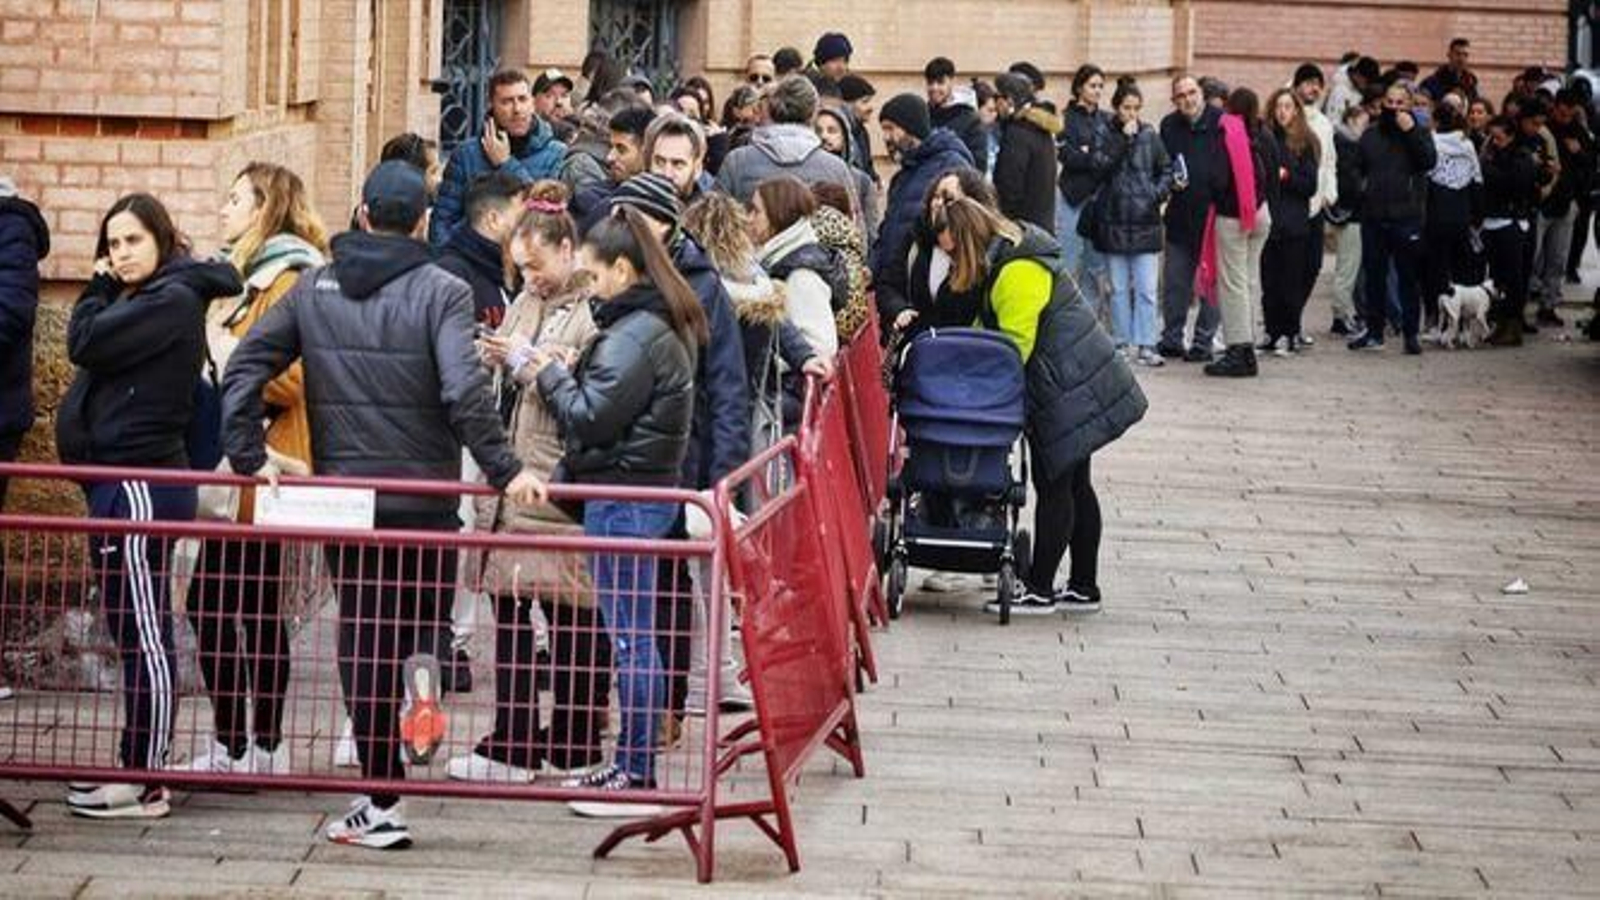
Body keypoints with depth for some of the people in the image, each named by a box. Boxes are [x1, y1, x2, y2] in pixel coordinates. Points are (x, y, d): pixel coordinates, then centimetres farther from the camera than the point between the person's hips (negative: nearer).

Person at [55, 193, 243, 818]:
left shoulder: (172, 300, -11)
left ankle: (145, 785, -5)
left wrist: (100, 290, -2)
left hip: (140, 482, -10)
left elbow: (84, 344, -14)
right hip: (120, 480, 10)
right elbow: (88, 352, 16)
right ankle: (137, 767, 17)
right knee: (137, 633, 12)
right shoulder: (143, 300, 19)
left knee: (142, 633, -8)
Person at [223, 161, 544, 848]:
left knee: (362, 643, 7)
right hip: (425, 498, -2)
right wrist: (504, 470, -17)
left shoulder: (314, 290, 4)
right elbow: (463, 391, -22)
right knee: (422, 618, 24)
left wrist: (249, 457, 5)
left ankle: (380, 804, 6)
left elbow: (244, 370, 1)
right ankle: (421, 679, -9)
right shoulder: (441, 292, -9)